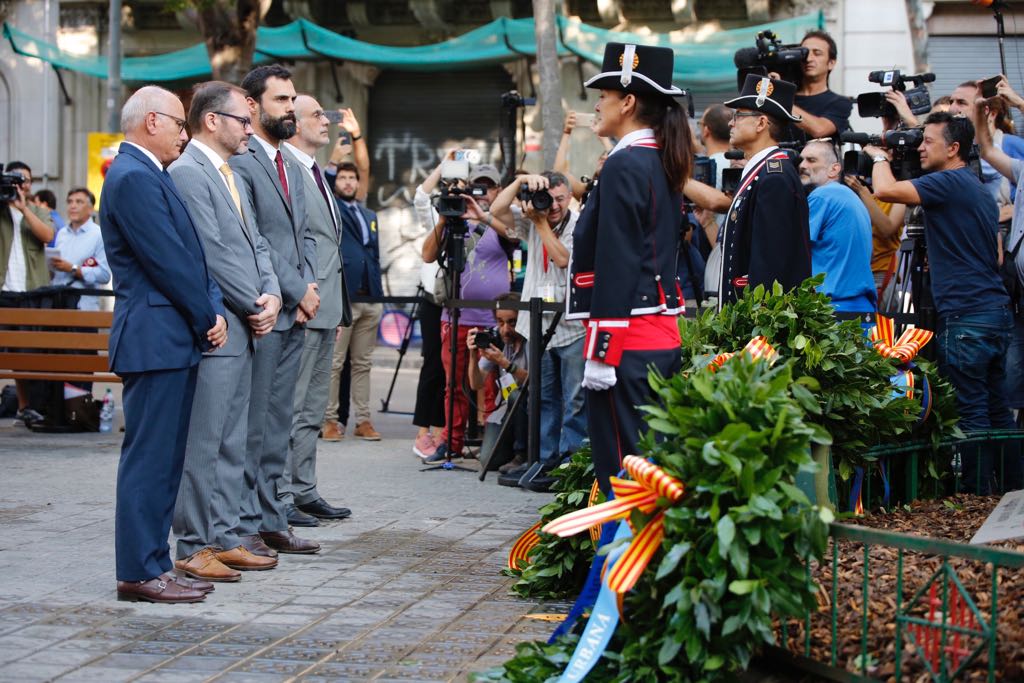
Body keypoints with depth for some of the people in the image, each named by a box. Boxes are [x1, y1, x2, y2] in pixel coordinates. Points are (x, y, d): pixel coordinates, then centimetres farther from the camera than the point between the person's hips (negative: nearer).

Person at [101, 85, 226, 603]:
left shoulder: (148, 174, 18)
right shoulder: (133, 178, -14)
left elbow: (190, 254, 16)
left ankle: (152, 564, 17)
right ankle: (139, 573, -3)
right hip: (156, 340, -10)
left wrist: (214, 309, 2)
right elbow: (168, 262, -17)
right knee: (150, 458, -7)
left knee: (164, 459, 12)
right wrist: (206, 318, -8)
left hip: (174, 340, 10)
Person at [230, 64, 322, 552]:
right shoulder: (240, 162, -10)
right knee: (251, 421, -5)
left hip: (295, 312, 9)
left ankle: (271, 519, 17)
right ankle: (244, 525, -1)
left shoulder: (292, 165, 20)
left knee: (277, 421, 12)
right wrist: (297, 290, -11)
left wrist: (308, 287, 3)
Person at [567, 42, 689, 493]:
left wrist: (600, 352, -18)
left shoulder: (624, 165, -13)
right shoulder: (662, 162, 15)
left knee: (621, 472, -6)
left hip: (627, 339, -10)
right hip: (662, 336, 10)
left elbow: (616, 265, -18)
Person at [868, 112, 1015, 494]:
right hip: (997, 310, 9)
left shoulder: (948, 183, -10)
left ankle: (978, 495, -2)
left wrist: (879, 157, -1)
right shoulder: (981, 190, 19)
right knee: (997, 410, 12)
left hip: (967, 316, -9)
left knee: (972, 412, -5)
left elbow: (886, 190, -21)